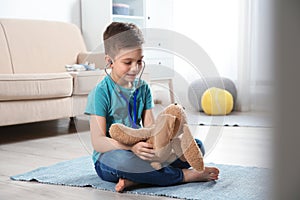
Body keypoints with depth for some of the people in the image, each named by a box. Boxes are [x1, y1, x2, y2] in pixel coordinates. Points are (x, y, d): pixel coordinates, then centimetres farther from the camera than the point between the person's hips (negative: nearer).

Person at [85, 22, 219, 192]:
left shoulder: (143, 88, 8)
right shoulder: (101, 93, -12)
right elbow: (98, 141, -19)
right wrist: (131, 147, -36)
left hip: (142, 151, 6)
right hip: (109, 158, -6)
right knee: (123, 159, -43)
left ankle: (135, 179, -26)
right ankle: (184, 175, -23)